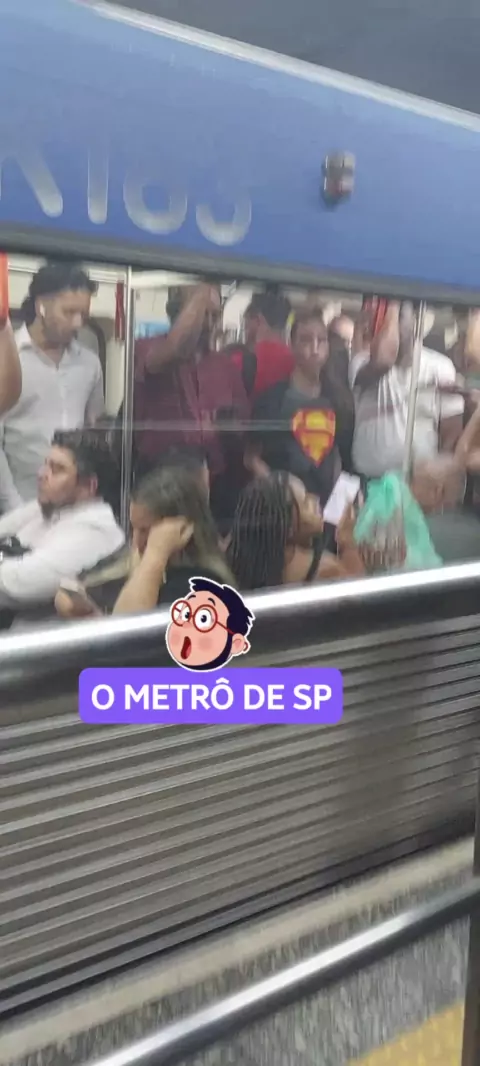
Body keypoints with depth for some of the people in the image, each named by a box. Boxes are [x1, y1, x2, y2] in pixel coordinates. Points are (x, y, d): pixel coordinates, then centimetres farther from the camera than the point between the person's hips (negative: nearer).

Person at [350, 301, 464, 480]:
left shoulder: (439, 366, 0)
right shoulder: (363, 362, -4)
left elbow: (451, 432, 2)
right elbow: (382, 362, -30)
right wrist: (391, 313, -17)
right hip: (367, 480, -1)